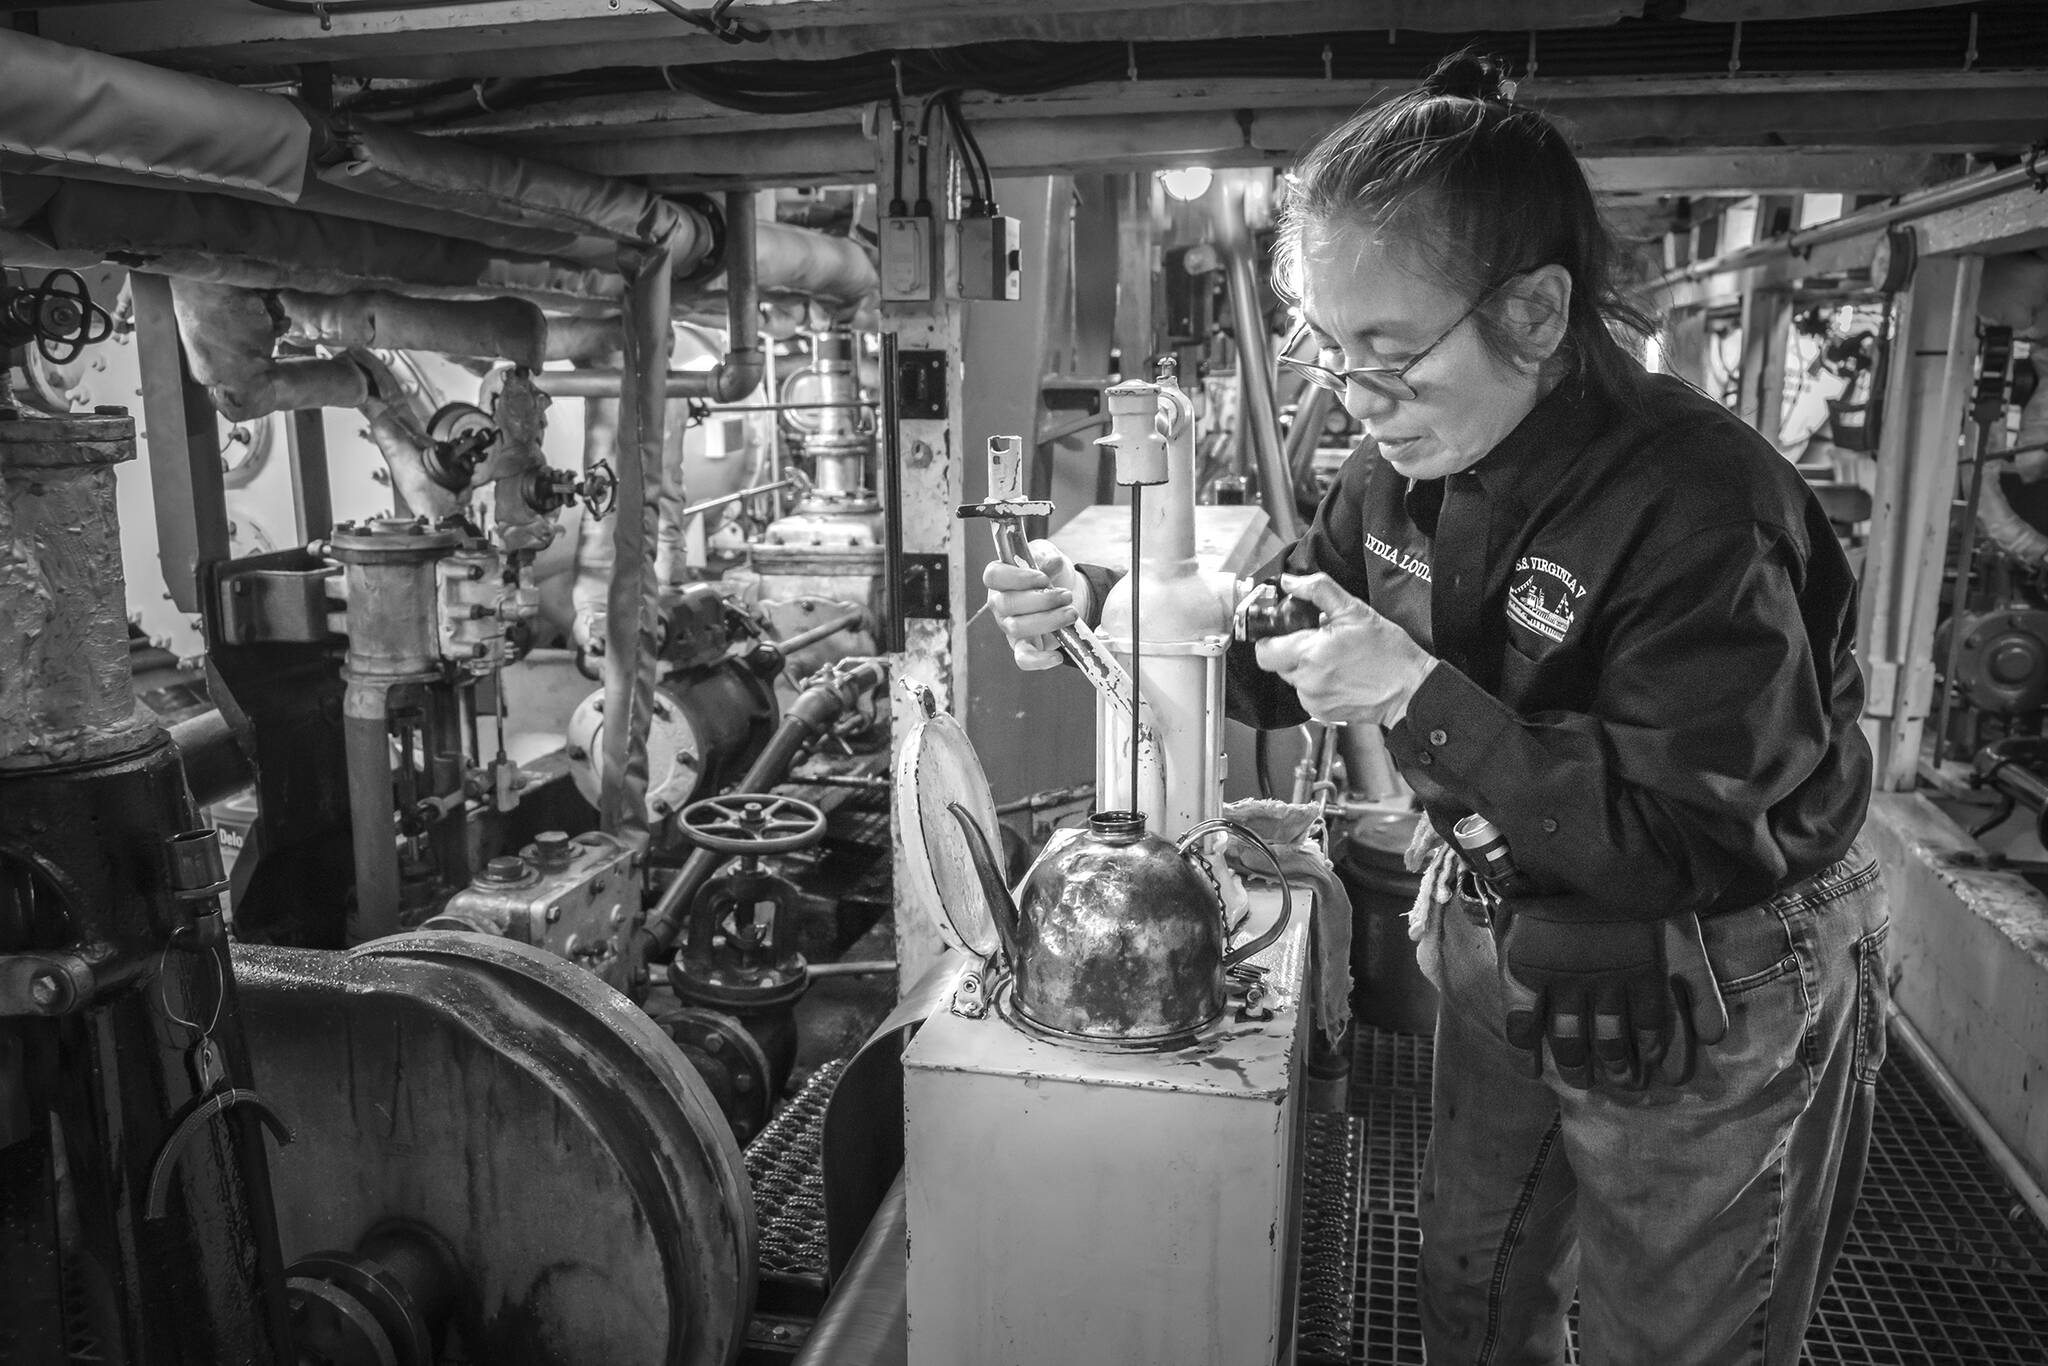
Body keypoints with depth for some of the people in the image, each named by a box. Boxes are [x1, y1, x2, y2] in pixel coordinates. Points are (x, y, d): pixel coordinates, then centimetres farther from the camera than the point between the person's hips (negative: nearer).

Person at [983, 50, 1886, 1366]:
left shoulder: (1700, 507, -30)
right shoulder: (1408, 468, -6)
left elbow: (1705, 840, -31)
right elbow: (1284, 657, 5)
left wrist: (1421, 699, -35)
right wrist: (1107, 606, -13)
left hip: (1712, 1016, -6)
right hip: (1505, 955, 7)